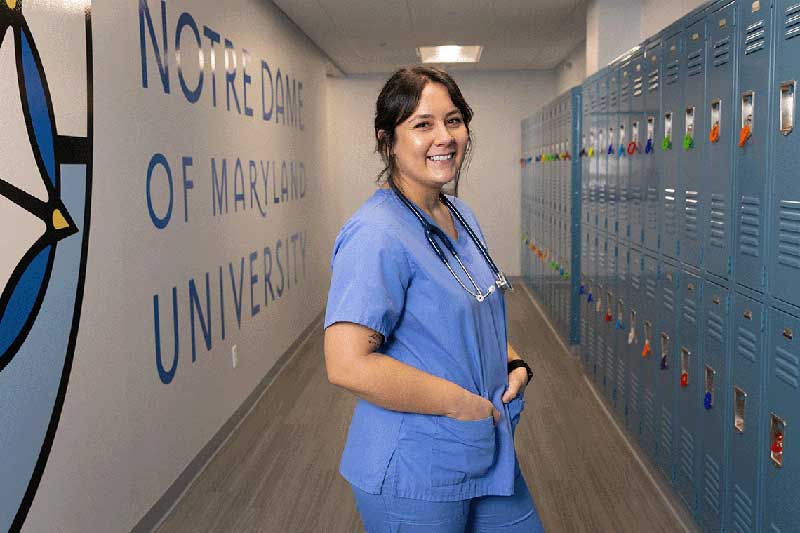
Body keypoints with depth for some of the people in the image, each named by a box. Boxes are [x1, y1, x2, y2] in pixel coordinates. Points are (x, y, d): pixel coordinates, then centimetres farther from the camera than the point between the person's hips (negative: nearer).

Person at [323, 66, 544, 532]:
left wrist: (513, 363, 1)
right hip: (414, 476, -8)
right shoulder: (377, 235, -22)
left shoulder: (461, 216, 6)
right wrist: (460, 402, -22)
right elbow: (348, 364, -29)